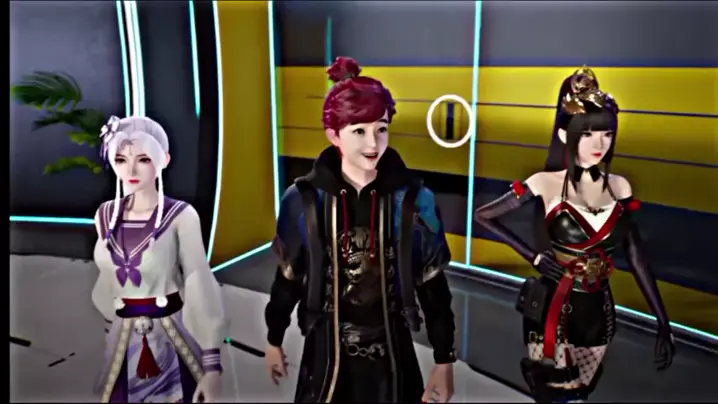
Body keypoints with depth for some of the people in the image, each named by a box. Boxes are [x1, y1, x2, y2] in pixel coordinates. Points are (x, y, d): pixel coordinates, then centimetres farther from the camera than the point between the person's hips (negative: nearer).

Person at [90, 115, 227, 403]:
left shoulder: (181, 216, -13)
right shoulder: (105, 216, 2)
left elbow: (200, 287, -14)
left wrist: (212, 365, -16)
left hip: (172, 338, -4)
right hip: (124, 340, 4)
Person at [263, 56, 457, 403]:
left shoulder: (413, 200, -11)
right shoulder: (304, 199, -11)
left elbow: (433, 285, -4)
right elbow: (287, 277, 2)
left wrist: (444, 360, 0)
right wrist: (274, 341, 11)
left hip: (391, 357, 0)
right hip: (325, 356, 0)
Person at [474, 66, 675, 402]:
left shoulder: (619, 187, 0)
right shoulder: (546, 184, -12)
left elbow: (636, 256, 2)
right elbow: (483, 216, -6)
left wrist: (663, 322, 1)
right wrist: (534, 257, -11)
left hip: (598, 312, 4)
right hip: (553, 311, -4)